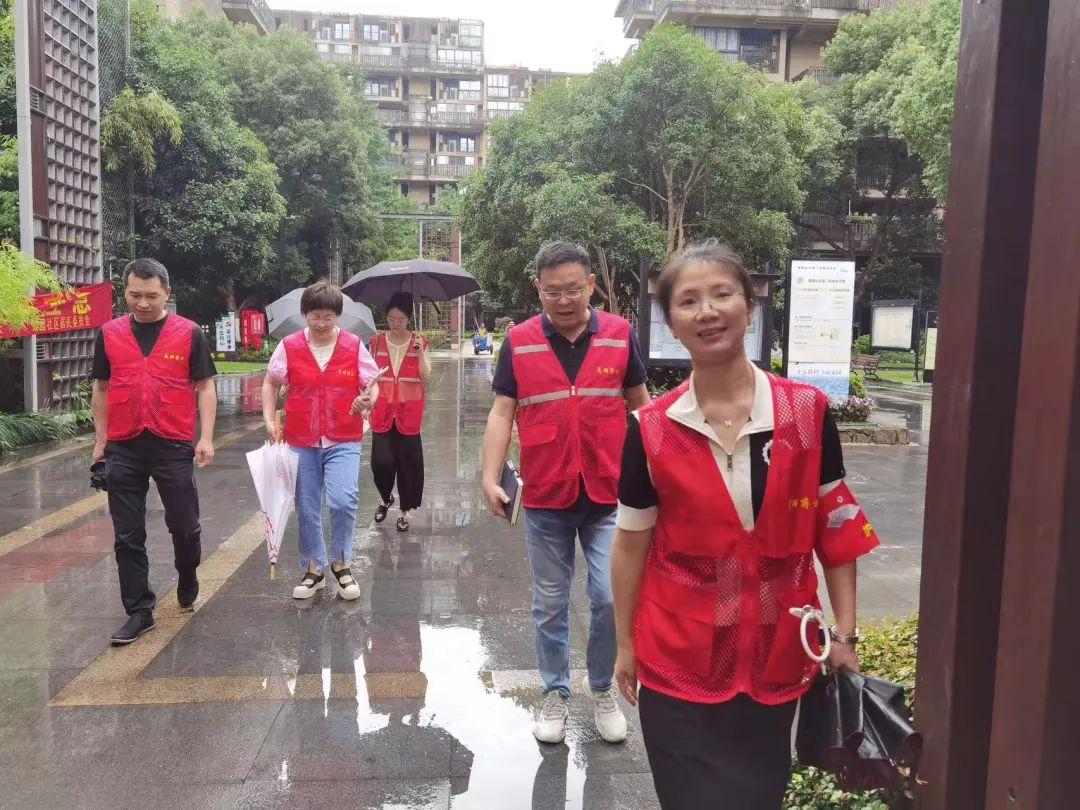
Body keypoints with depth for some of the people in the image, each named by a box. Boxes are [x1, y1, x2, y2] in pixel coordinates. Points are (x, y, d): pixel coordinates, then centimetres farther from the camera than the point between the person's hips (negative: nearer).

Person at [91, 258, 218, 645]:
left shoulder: (189, 333, -1)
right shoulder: (109, 334, 6)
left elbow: (204, 386, 0)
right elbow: (101, 389, 13)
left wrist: (206, 437, -9)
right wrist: (100, 441, 10)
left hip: (174, 447, -2)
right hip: (124, 450, 2)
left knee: (184, 527, 8)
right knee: (128, 536, 6)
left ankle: (188, 585, 36)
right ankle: (139, 612, 16)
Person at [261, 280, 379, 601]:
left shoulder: (354, 346, -1)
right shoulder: (289, 346, 1)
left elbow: (373, 387, 3)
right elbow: (271, 384, 11)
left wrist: (367, 401, -19)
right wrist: (269, 420, 1)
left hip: (343, 441, -2)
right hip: (301, 441, 2)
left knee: (343, 501, -17)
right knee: (307, 509, 9)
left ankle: (341, 563, 8)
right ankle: (314, 569, 28)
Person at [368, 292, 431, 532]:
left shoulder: (419, 343, 3)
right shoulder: (377, 342, 6)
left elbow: (425, 375, -4)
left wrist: (420, 352, -17)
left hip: (409, 411, -1)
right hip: (382, 410, 1)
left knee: (408, 462, 3)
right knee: (381, 461, -6)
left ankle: (404, 510, 18)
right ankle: (385, 498, 25)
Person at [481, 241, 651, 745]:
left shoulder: (620, 334, 0)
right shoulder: (519, 341, -1)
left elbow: (639, 405, 8)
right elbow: (502, 411, -1)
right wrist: (490, 477, -11)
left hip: (608, 496, 0)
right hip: (545, 499, 0)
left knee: (611, 599, 0)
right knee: (549, 604, 12)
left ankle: (602, 690, 25)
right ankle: (555, 693, 31)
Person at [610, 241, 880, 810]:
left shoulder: (807, 412, -7)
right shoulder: (651, 430, -9)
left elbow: (837, 528, 2)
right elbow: (631, 545, -1)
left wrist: (844, 633, 1)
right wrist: (625, 645, 5)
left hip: (778, 656, 1)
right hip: (678, 659, -1)